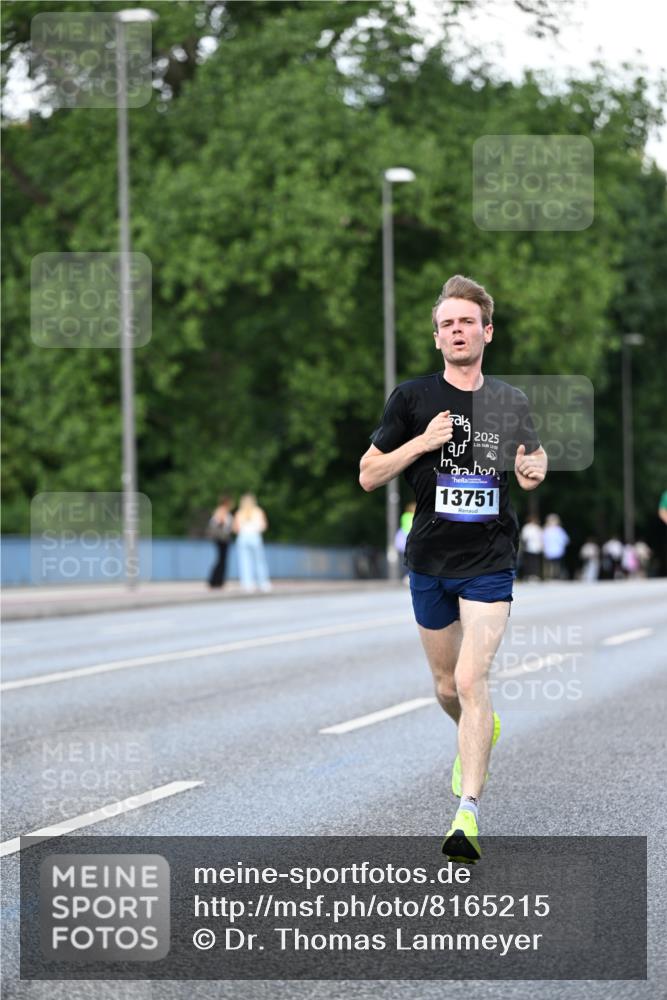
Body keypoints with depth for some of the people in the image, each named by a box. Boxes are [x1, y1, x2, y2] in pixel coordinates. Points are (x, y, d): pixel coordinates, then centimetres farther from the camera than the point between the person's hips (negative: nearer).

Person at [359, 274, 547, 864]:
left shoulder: (512, 402, 3)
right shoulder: (413, 397, -2)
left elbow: (533, 454, 22)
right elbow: (368, 476, -2)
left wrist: (534, 469, -3)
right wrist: (422, 442, -16)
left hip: (490, 560, -1)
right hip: (430, 561, 1)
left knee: (471, 680, -16)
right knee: (447, 687, 13)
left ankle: (468, 814, -17)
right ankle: (480, 735, 48)